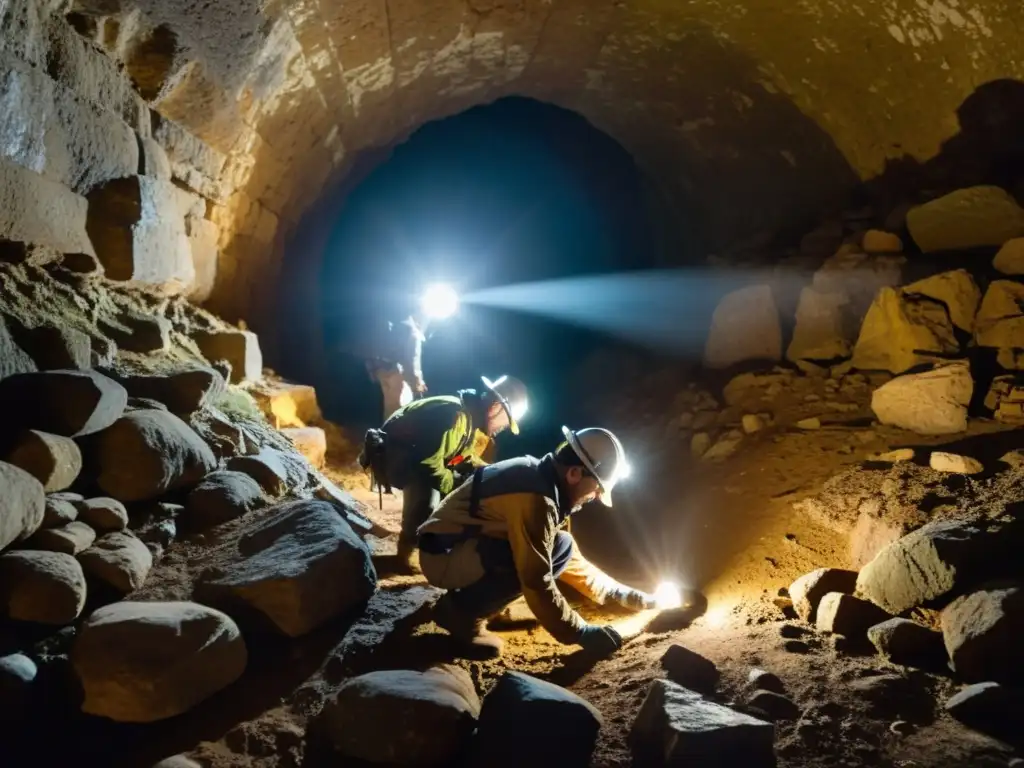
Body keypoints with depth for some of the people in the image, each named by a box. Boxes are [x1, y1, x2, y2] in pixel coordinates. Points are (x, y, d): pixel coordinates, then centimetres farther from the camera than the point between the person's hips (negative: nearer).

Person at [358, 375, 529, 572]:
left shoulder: (472, 417, 2)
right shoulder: (456, 415, -31)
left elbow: (463, 457, 12)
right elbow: (428, 465, -33)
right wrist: (459, 484, -21)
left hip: (414, 457, 10)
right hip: (388, 454, -10)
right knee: (426, 491, -32)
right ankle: (405, 551, -13)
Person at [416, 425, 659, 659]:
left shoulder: (542, 479, 6)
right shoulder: (536, 498, -25)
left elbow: (571, 560, 16)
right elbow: (537, 582, -27)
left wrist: (626, 595, 16)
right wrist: (582, 633, -18)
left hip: (462, 549, 10)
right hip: (443, 556, -10)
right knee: (558, 549, -22)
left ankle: (472, 602, 10)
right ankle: (461, 611, -10)